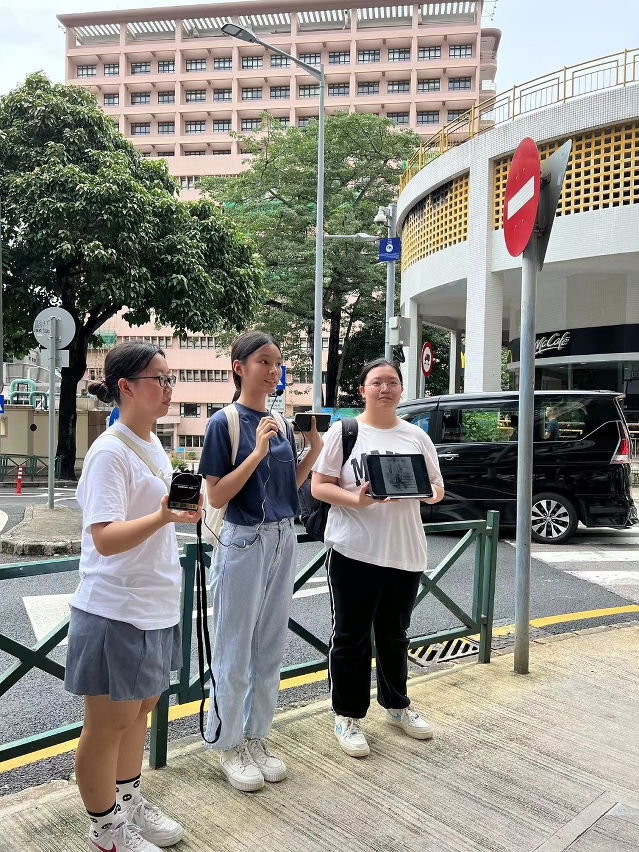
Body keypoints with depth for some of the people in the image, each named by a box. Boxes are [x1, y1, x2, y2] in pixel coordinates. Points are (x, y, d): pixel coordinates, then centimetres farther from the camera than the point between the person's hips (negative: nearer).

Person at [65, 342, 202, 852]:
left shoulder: (153, 444, 8)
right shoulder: (110, 452, -19)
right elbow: (105, 539, -27)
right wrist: (164, 517, -40)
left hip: (155, 607, 9)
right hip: (117, 613, -8)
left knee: (140, 708, 21)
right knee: (110, 723, 8)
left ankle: (131, 804, 40)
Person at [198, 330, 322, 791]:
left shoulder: (281, 424, 6)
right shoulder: (224, 422, -12)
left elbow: (289, 486, 11)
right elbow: (216, 497, -14)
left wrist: (314, 450, -4)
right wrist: (257, 453, -24)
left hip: (284, 541, 6)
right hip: (244, 543, -6)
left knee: (271, 649, 15)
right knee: (235, 652, 7)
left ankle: (257, 737, 31)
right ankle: (229, 745, 25)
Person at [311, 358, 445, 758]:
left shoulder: (416, 436, 9)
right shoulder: (343, 432, -3)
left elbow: (438, 489, 12)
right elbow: (319, 486, -5)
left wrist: (427, 493, -11)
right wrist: (356, 500, -22)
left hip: (406, 553, 4)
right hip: (355, 552, -3)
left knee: (394, 634, 19)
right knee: (351, 636, 6)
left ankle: (397, 705, 38)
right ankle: (348, 716, 22)